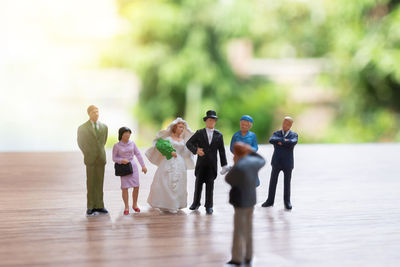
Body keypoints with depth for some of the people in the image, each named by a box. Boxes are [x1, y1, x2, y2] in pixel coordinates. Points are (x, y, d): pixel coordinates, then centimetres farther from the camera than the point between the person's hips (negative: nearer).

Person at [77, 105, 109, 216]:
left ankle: (99, 206, 8)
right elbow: (80, 143, 8)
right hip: (90, 159, -3)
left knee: (99, 183, 4)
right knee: (91, 183, -2)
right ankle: (91, 207, 1)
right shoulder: (82, 128, -4)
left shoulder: (104, 127, 6)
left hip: (101, 159, 3)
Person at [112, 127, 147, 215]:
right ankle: (126, 207, 8)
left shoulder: (132, 143, 4)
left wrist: (143, 166, 7)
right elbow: (114, 158, 0)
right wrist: (121, 160, -19)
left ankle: (134, 204, 21)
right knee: (124, 188, -6)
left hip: (133, 166, 3)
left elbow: (138, 154, 9)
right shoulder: (117, 146, -4)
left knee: (136, 186, 1)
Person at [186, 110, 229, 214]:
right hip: (201, 163, 0)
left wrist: (224, 165, 1)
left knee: (210, 184, 0)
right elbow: (188, 143, 3)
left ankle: (209, 206, 7)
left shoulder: (219, 135, 7)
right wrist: (196, 150, -16)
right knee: (198, 183, 5)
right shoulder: (199, 133, 4)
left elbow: (221, 150, 5)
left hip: (212, 164, 0)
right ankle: (196, 203, 21)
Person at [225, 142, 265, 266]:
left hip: (241, 203, -8)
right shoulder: (254, 162, -3)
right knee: (248, 229, 18)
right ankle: (248, 257, 27)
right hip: (251, 200, 8)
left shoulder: (238, 167, -26)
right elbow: (262, 161, 22)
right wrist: (252, 151, 27)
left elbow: (228, 179, -8)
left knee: (239, 232, 1)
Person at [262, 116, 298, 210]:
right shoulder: (276, 133, 6)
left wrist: (280, 142, -15)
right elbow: (271, 140, -17)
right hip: (276, 162, 2)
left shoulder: (294, 135, 2)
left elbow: (293, 142, -22)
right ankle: (270, 201, 13)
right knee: (273, 181, 4)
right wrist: (284, 140, -23)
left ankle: (287, 202, 16)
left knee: (287, 183, 5)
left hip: (288, 162, -1)